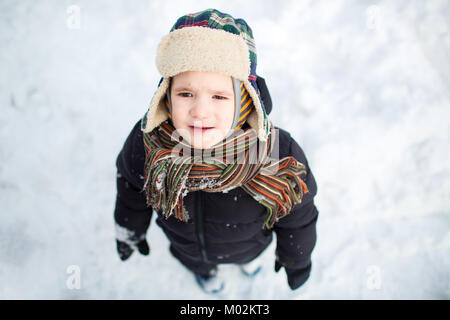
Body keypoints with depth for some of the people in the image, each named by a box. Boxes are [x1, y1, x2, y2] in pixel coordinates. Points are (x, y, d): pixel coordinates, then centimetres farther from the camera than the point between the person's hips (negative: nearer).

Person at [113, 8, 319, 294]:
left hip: (248, 244, 0)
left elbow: (298, 215, -19)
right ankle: (204, 270, 74)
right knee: (197, 261, 35)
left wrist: (297, 258, -2)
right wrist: (130, 233, 5)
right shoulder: (143, 143, -36)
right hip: (184, 246, 1)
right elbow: (131, 191, -12)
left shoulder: (279, 153, -41)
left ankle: (247, 257, 74)